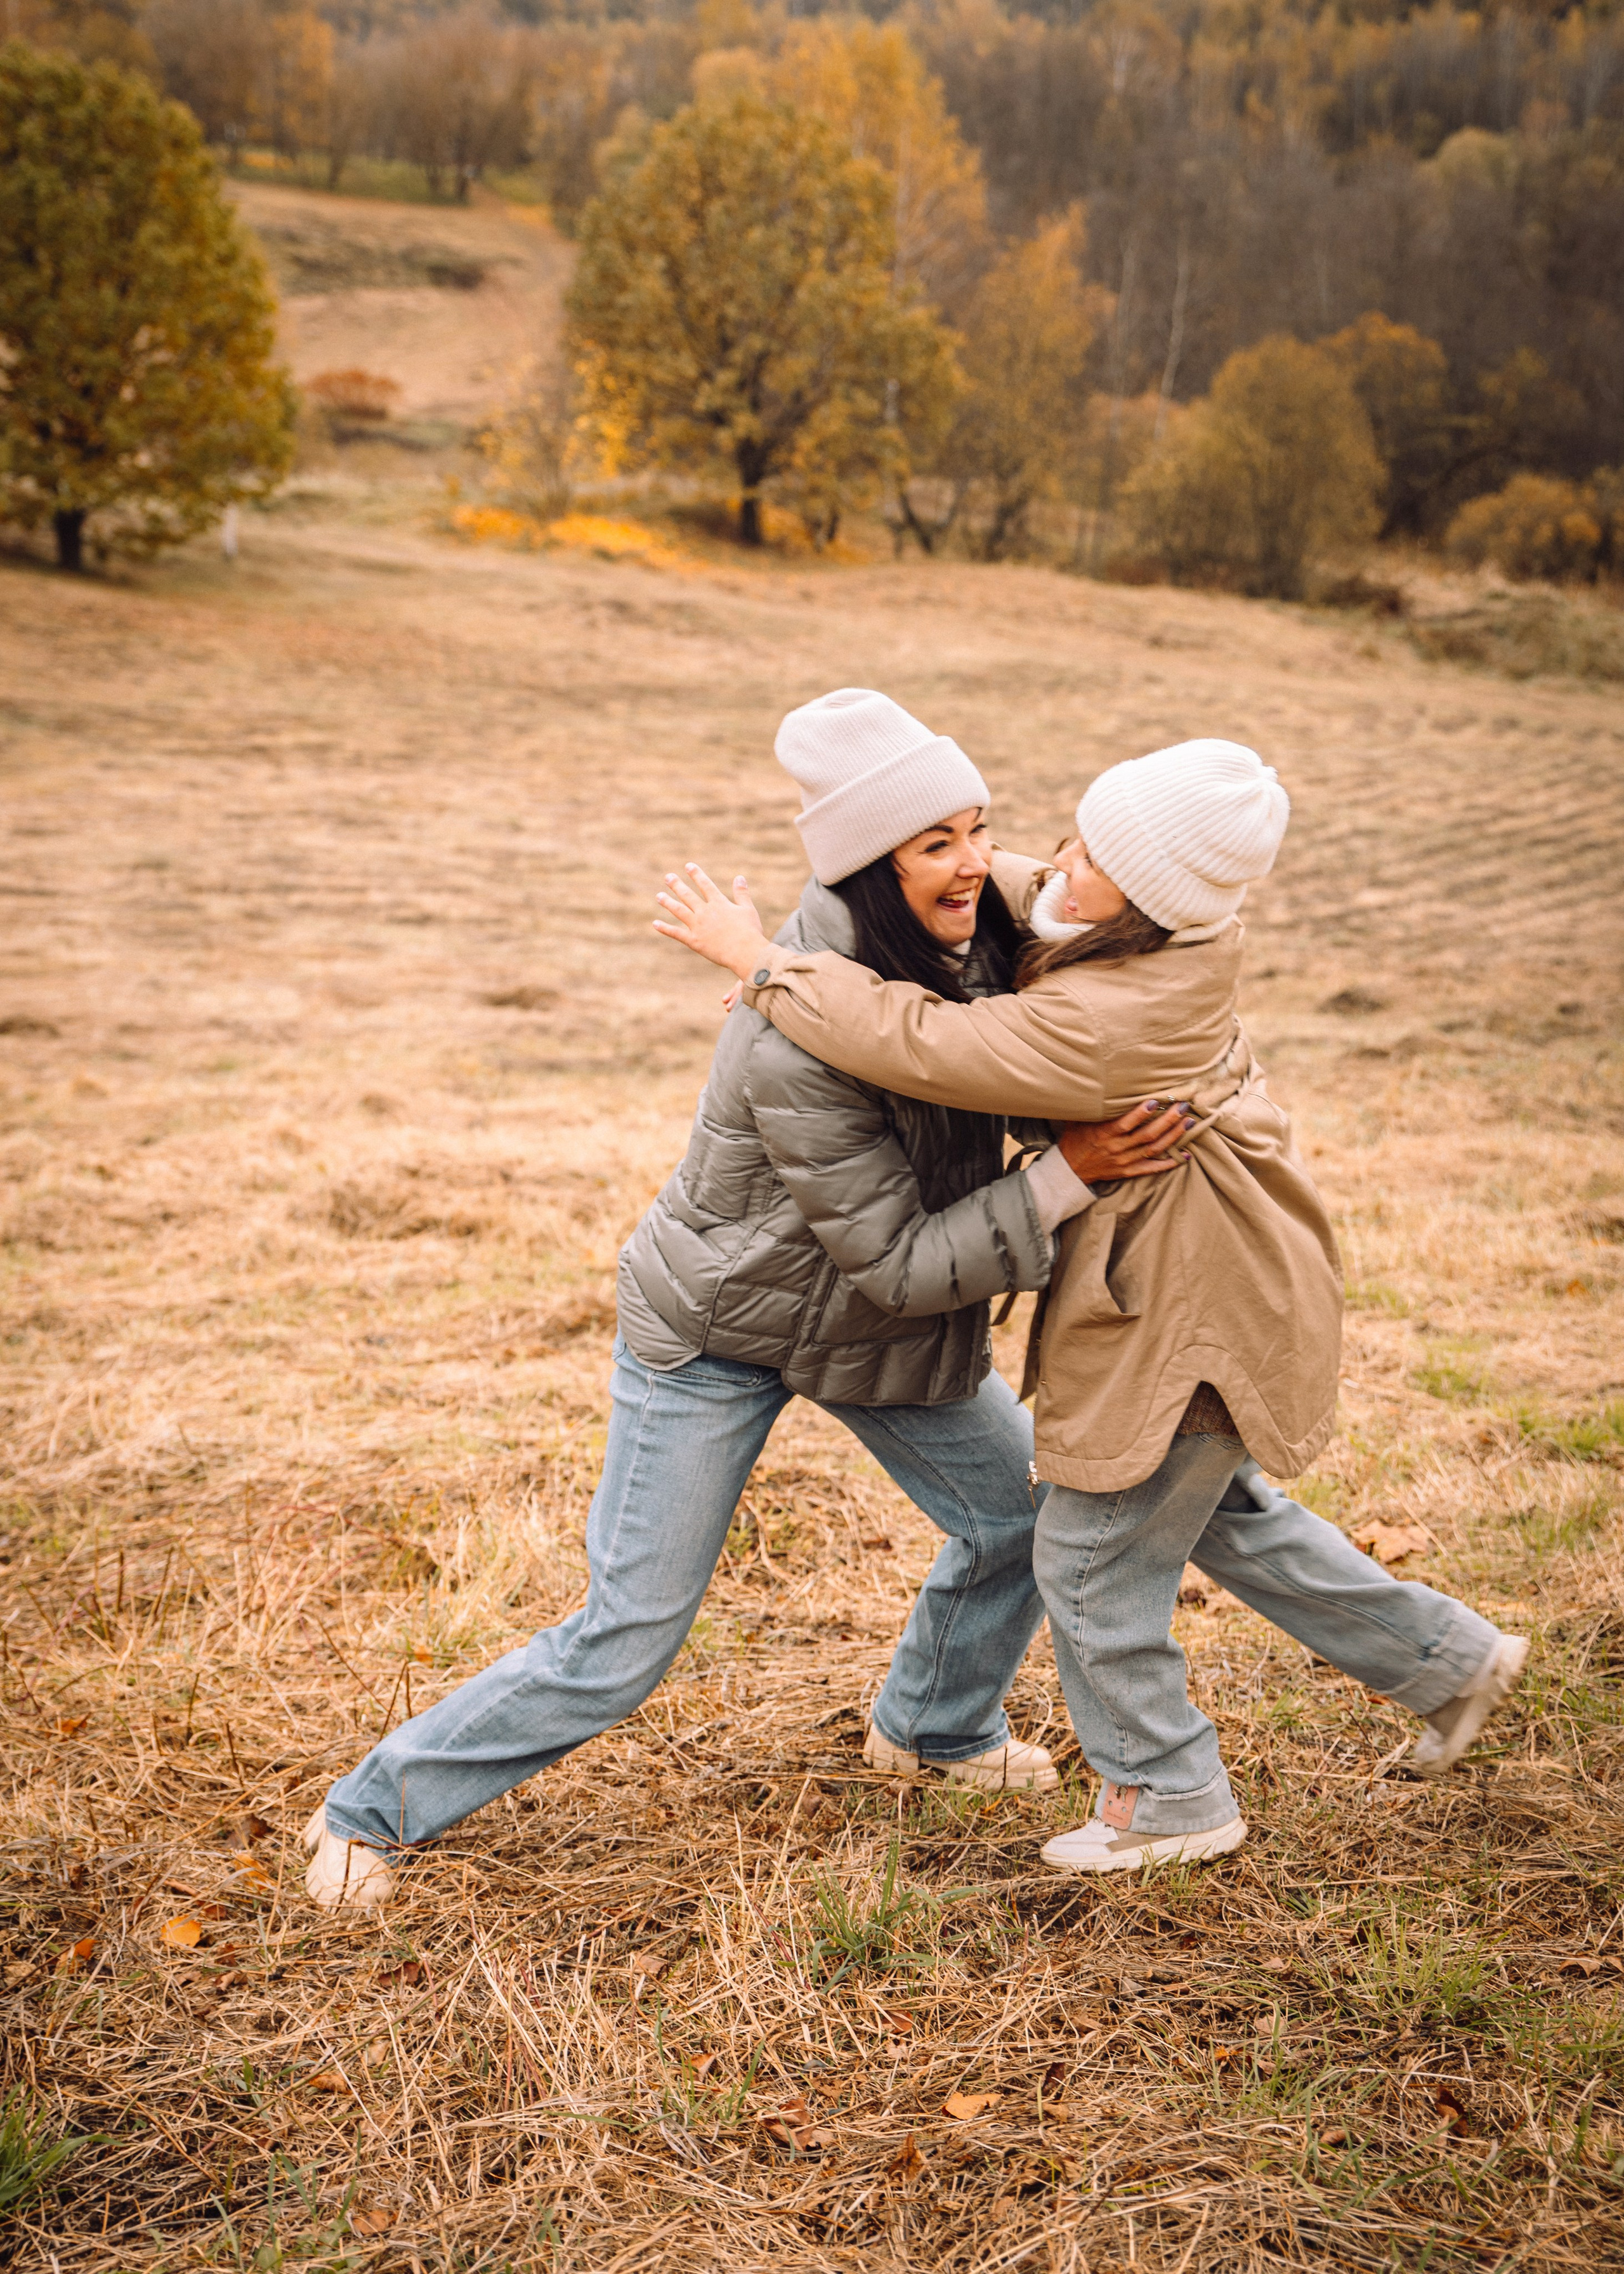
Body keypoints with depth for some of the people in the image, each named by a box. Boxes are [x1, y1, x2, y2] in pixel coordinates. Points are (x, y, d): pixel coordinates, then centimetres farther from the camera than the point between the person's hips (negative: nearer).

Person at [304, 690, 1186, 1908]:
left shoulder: (960, 933, -13)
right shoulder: (801, 1041, -37)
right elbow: (900, 1262, -30)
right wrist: (1070, 1176, -32)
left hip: (868, 1314, 8)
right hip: (718, 1329, -7)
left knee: (1023, 1511, 14)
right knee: (626, 1643, -3)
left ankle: (934, 1726, 44)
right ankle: (373, 1808, 18)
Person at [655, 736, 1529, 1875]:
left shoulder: (1115, 1019, -35)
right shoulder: (1171, 934, -7)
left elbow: (919, 1048, -32)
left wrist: (762, 960, -21)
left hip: (1194, 1309, -10)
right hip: (1217, 1275, 10)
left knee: (1094, 1557, 7)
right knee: (1217, 1507, 28)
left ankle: (1171, 1796, 29)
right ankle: (1449, 1657, 41)